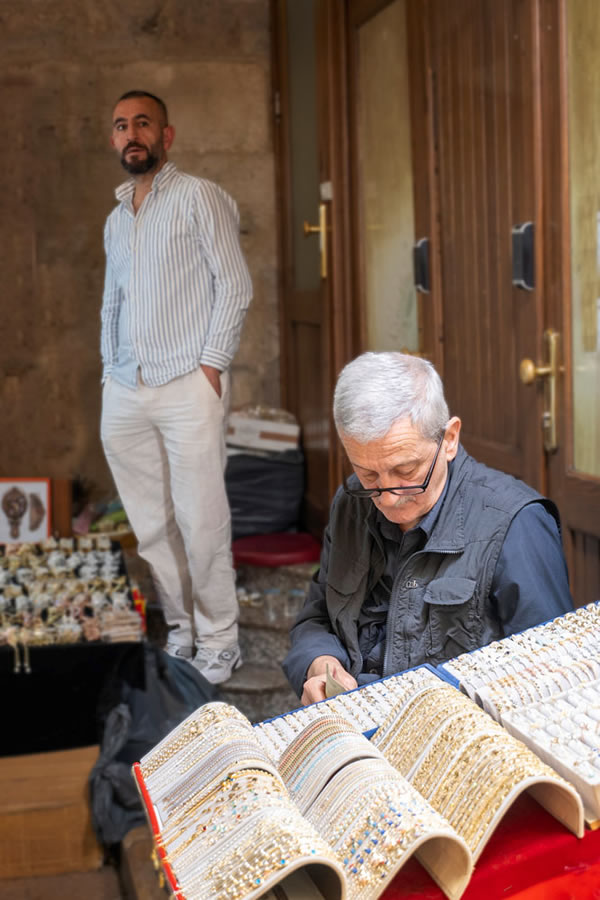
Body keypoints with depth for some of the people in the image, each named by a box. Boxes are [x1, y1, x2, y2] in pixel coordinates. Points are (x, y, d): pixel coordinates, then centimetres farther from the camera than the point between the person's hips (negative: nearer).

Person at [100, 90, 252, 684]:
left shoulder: (199, 198, 0)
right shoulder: (116, 220, 20)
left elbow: (235, 286, -5)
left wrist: (210, 364, -12)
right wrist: (110, 371, 14)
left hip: (187, 387, -6)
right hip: (125, 391, 6)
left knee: (200, 518, -7)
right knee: (148, 523, 6)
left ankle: (217, 643, 4)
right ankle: (178, 631, 17)